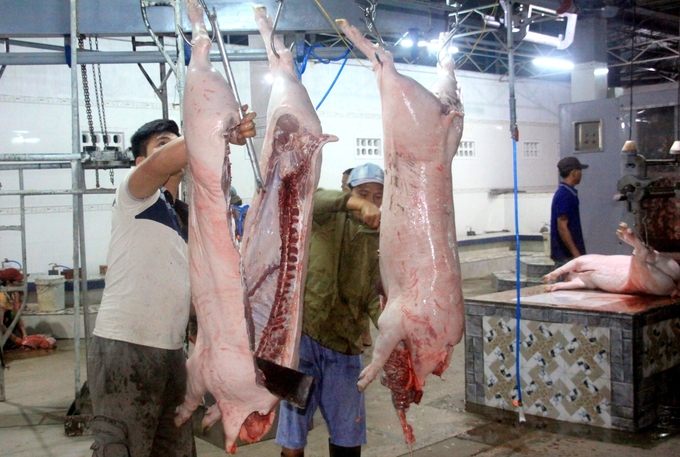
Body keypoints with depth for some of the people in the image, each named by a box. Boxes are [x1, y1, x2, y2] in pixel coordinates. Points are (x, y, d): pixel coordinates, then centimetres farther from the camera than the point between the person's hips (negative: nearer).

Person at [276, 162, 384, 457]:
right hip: (304, 335, -3)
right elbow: (312, 199, -23)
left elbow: (374, 295, -2)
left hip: (345, 345, 3)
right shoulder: (330, 219, 0)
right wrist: (356, 204, -39)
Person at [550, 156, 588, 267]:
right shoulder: (564, 195, -17)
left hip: (569, 254, 10)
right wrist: (576, 254, -22)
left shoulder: (567, 193, 13)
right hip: (567, 254, -10)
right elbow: (562, 227, -21)